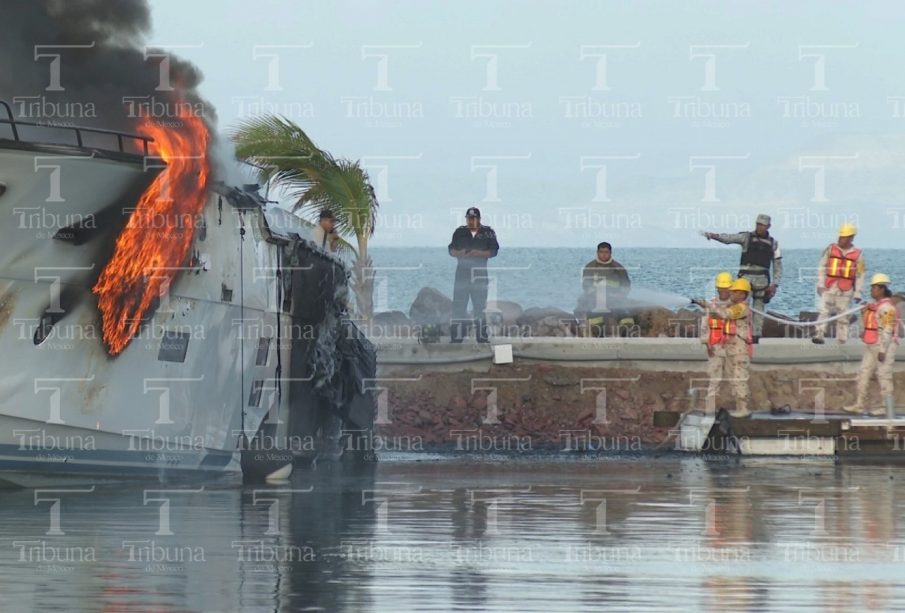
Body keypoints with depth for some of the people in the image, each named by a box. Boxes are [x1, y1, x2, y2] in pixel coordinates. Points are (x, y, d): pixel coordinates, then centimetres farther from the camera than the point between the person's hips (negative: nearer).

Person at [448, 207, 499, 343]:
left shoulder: (488, 232, 3)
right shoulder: (459, 232, 8)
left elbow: (494, 251, -1)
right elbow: (451, 250, 8)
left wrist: (479, 253, -18)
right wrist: (459, 253, -15)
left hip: (480, 274, -1)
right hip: (462, 271, 1)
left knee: (480, 306, 3)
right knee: (458, 305, -4)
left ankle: (482, 336, 8)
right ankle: (456, 336, -4)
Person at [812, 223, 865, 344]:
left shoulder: (857, 254, 2)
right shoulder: (831, 249, 4)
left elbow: (860, 275, 6)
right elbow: (822, 267, 7)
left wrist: (857, 292, 3)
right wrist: (820, 283, 0)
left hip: (846, 291, 0)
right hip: (829, 289, 0)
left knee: (843, 317, 5)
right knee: (824, 311, -14)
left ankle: (841, 340, 11)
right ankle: (819, 335, -22)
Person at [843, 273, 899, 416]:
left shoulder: (886, 308, -17)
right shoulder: (876, 306, 14)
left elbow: (887, 331, -21)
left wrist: (882, 351, -23)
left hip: (884, 346, -10)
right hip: (872, 347, 10)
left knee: (884, 375, -4)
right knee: (864, 374, 8)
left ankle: (888, 408, 3)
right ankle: (859, 405, 11)